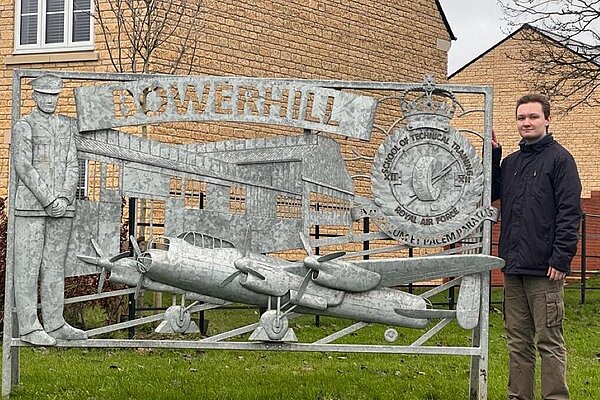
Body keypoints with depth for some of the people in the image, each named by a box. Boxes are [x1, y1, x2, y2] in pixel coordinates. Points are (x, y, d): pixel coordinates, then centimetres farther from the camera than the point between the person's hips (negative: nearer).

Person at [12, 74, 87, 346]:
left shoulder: (67, 127, 15)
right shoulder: (24, 126, 0)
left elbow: (73, 166, 10)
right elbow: (23, 167, -9)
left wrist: (64, 198, -6)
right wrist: (48, 200, -14)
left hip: (62, 208, 5)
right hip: (30, 206, -5)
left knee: (55, 266, 9)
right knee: (28, 267, -4)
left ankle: (55, 323, 14)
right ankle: (28, 327, -3)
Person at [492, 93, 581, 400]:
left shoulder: (559, 159, -5)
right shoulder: (511, 162, 16)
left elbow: (569, 212, -11)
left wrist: (561, 259, -17)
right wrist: (492, 154, 9)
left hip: (545, 270, -7)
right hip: (513, 266, 7)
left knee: (549, 341, -3)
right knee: (518, 341, 12)